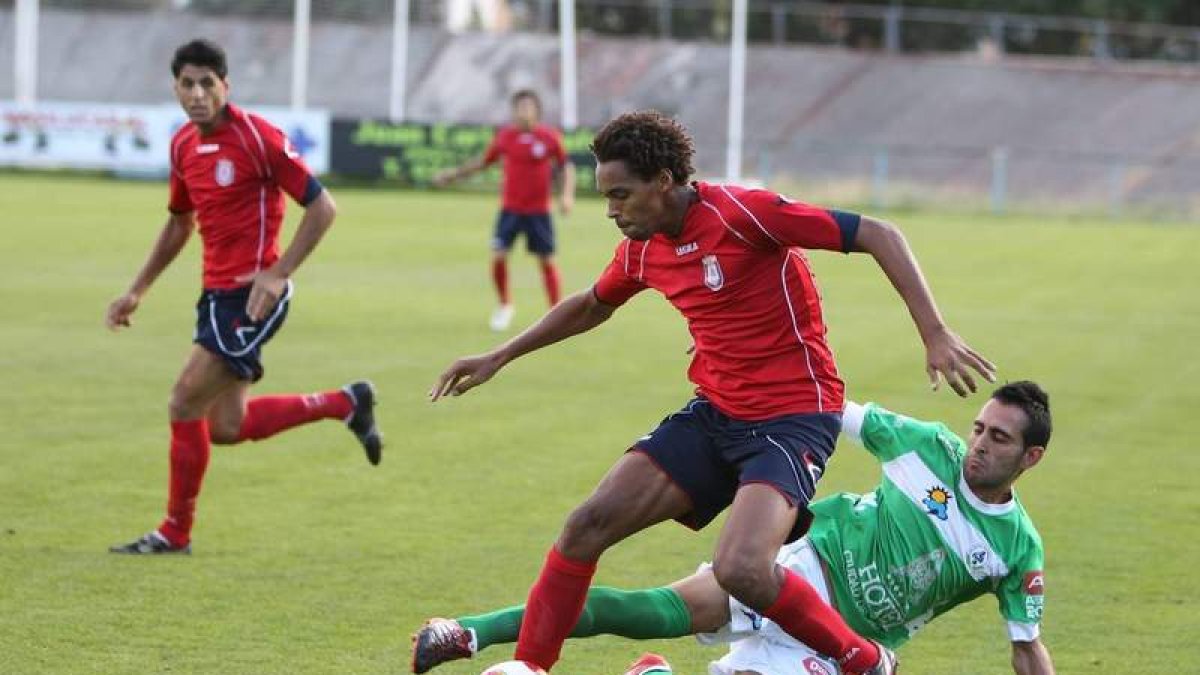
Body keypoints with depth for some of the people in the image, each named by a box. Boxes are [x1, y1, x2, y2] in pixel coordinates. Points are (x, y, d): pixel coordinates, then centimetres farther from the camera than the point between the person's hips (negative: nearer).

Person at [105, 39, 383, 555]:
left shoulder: (256, 137, -15)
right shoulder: (183, 145, 8)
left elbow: (321, 206, -14)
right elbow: (179, 223, 24)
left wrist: (277, 274, -21)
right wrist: (136, 291, 21)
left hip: (253, 295, -8)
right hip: (217, 294, 8)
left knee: (186, 403, -10)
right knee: (227, 428, 8)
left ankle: (175, 533, 5)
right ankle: (346, 403, 25)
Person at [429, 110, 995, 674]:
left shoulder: (742, 213, -19)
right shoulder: (642, 249, 5)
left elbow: (879, 236, -18)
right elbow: (592, 306, 29)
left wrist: (936, 335, -26)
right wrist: (498, 358, 29)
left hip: (793, 415, -8)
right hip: (714, 414, 8)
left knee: (741, 570, -27)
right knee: (587, 526, -4)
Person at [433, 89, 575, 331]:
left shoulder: (550, 137, -7)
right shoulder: (505, 135, -2)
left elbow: (566, 166, 4)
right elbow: (484, 161, 12)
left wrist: (568, 195, -9)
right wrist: (455, 174, 7)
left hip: (539, 211, -1)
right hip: (510, 209, 1)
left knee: (547, 261, 2)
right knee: (498, 257, -9)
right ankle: (505, 305, 14)